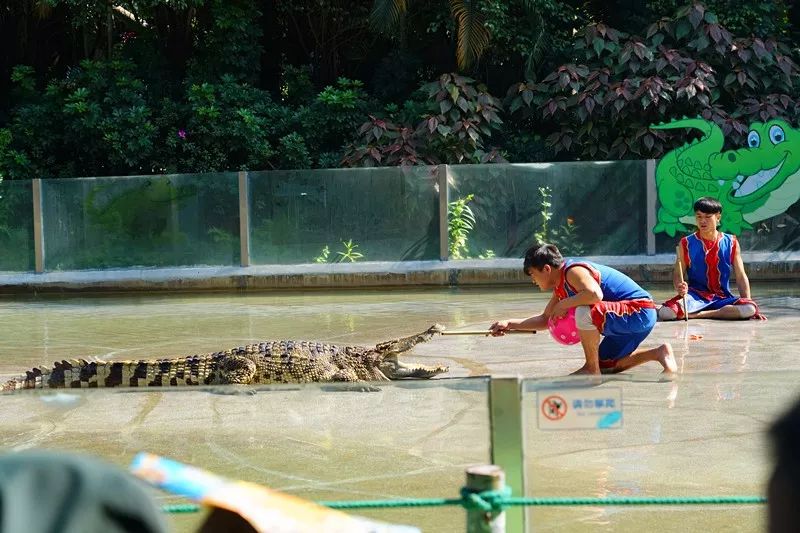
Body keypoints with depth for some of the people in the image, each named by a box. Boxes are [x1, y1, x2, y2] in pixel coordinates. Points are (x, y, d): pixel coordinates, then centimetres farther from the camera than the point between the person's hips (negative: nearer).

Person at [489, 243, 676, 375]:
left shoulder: (573, 271, -18)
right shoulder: (561, 286, 13)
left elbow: (594, 294, -39)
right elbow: (545, 319, 26)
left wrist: (564, 304, -24)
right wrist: (509, 324, 19)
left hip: (640, 312, -11)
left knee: (584, 313, -33)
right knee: (605, 366, 21)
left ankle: (591, 368, -13)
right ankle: (659, 353, 16)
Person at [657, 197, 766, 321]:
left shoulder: (731, 243, 6)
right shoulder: (687, 243, 4)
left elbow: (741, 276, 7)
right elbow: (677, 274, 3)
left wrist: (749, 303, -4)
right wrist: (679, 287, -21)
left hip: (723, 298, 2)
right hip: (696, 296, -2)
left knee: (749, 309, -32)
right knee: (666, 313, -33)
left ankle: (695, 314, -20)